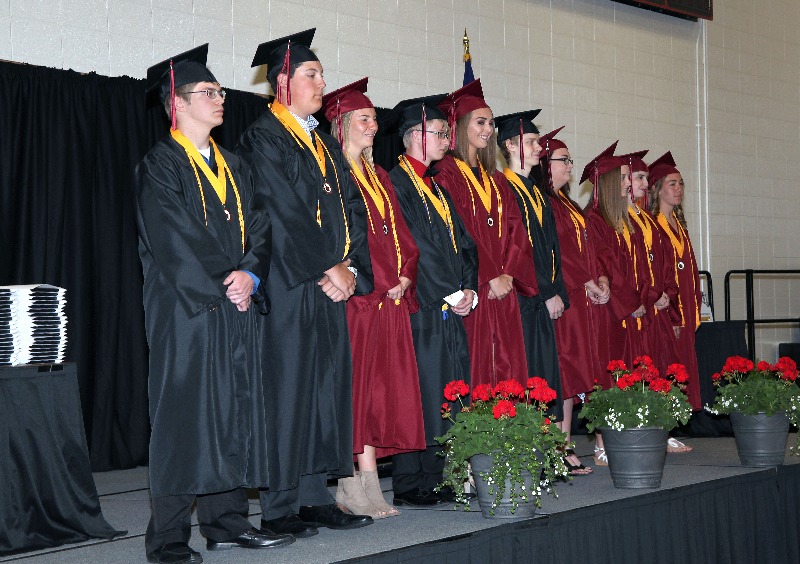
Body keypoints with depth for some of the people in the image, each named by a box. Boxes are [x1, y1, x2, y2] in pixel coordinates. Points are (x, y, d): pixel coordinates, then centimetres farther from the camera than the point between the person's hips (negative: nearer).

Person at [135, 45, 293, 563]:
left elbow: (258, 226, 10)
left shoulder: (233, 166, 18)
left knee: (234, 413, 7)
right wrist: (221, 286, -13)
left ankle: (228, 521, 15)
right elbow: (173, 238, -12)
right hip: (184, 309, -7)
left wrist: (250, 274, -8)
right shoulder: (161, 165, -3)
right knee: (184, 415, -6)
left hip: (235, 308, 7)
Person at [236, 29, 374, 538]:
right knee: (287, 390, -5)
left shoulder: (326, 145, 20)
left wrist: (350, 266, -2)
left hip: (331, 284, 8)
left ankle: (315, 497, 14)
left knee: (326, 387, 7)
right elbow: (282, 214, -14)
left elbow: (353, 209, 14)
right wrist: (326, 269, -15)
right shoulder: (264, 139, -5)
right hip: (288, 287, -8)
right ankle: (280, 508, 1)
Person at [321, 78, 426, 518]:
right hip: (355, 296, -8)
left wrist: (404, 276, 0)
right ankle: (353, 490, -2)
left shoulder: (378, 177, 21)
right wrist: (380, 282, -15)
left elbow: (401, 235, 17)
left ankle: (367, 486, 9)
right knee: (352, 390, -6)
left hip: (390, 298, 8)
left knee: (379, 392, 6)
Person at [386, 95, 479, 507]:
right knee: (419, 394, -7)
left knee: (448, 395, 7)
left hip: (451, 307, 8)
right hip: (421, 308, -8)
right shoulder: (396, 183, -7)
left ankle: (439, 479, 12)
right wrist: (450, 294, -12)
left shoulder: (436, 187, 20)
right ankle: (410, 485, -1)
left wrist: (469, 289, 0)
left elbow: (462, 242, 16)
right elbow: (413, 248, -14)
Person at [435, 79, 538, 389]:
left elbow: (515, 229, 12)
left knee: (507, 371, 2)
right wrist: (490, 276, -14)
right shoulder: (447, 172, -3)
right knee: (474, 370, -8)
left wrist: (508, 273, -4)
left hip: (503, 289, 7)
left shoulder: (495, 178, 20)